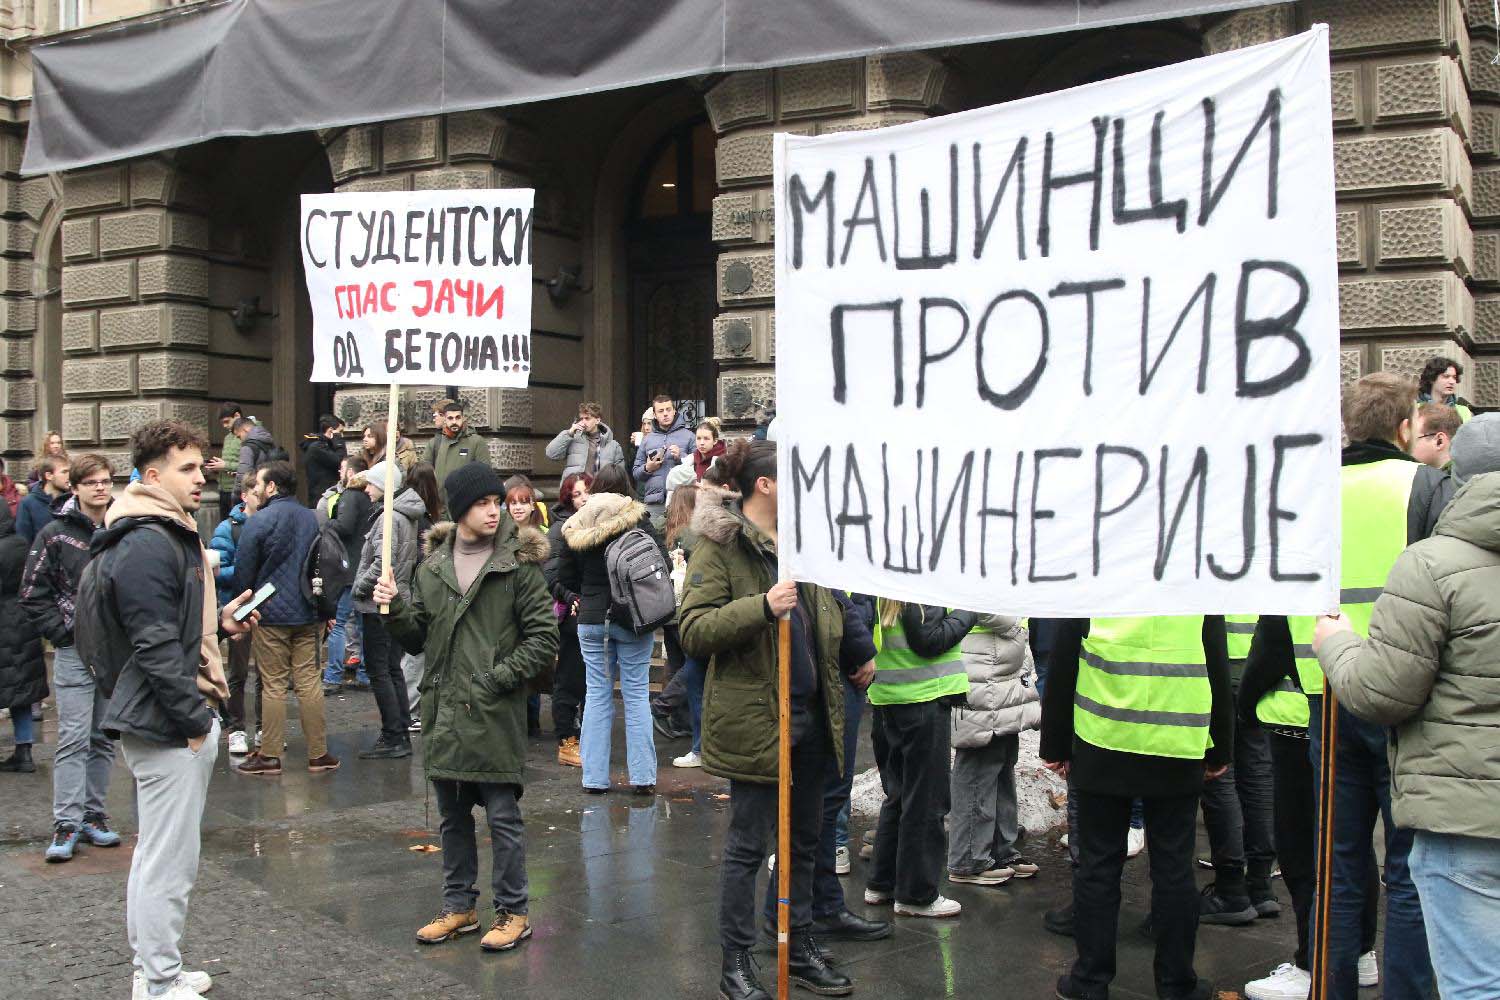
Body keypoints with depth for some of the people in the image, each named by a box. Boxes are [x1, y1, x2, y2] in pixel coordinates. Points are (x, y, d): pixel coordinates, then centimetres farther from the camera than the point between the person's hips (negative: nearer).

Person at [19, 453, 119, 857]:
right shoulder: (55, 534, -3)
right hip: (75, 653, -4)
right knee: (74, 739, -7)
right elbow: (33, 594, -1)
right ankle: (67, 823, -2)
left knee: (104, 739, 10)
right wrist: (63, 633, -8)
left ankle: (93, 814, 19)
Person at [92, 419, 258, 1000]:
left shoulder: (172, 534, 16)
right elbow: (155, 647, -23)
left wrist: (221, 621, 9)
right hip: (169, 729, -11)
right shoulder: (145, 545, -18)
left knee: (158, 854, 19)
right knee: (169, 862, -2)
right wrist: (194, 720, -19)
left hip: (183, 723, 11)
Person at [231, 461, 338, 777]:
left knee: (273, 685, 2)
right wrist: (323, 608, 22)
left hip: (271, 614, -5)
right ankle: (318, 753, 10)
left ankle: (269, 756, 7)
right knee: (309, 681, 7)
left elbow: (243, 573, -7)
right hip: (308, 614, 5)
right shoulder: (312, 518, 7)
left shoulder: (259, 521, -11)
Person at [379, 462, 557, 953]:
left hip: (496, 714, -5)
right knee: (453, 817, 15)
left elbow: (544, 637, -7)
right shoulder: (432, 565, 9)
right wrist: (396, 607, -6)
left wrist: (497, 678, -13)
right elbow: (418, 638, 12)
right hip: (444, 711, 5)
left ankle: (512, 912, 15)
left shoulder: (518, 563, -5)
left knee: (503, 816, 2)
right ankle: (458, 906, 29)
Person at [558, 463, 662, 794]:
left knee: (597, 693, 9)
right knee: (636, 693, 3)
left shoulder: (575, 526, 1)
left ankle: (595, 776, 10)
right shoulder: (636, 519, -9)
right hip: (633, 618, -2)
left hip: (591, 619, 3)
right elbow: (662, 562, -10)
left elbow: (565, 575, 5)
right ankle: (642, 776, 4)